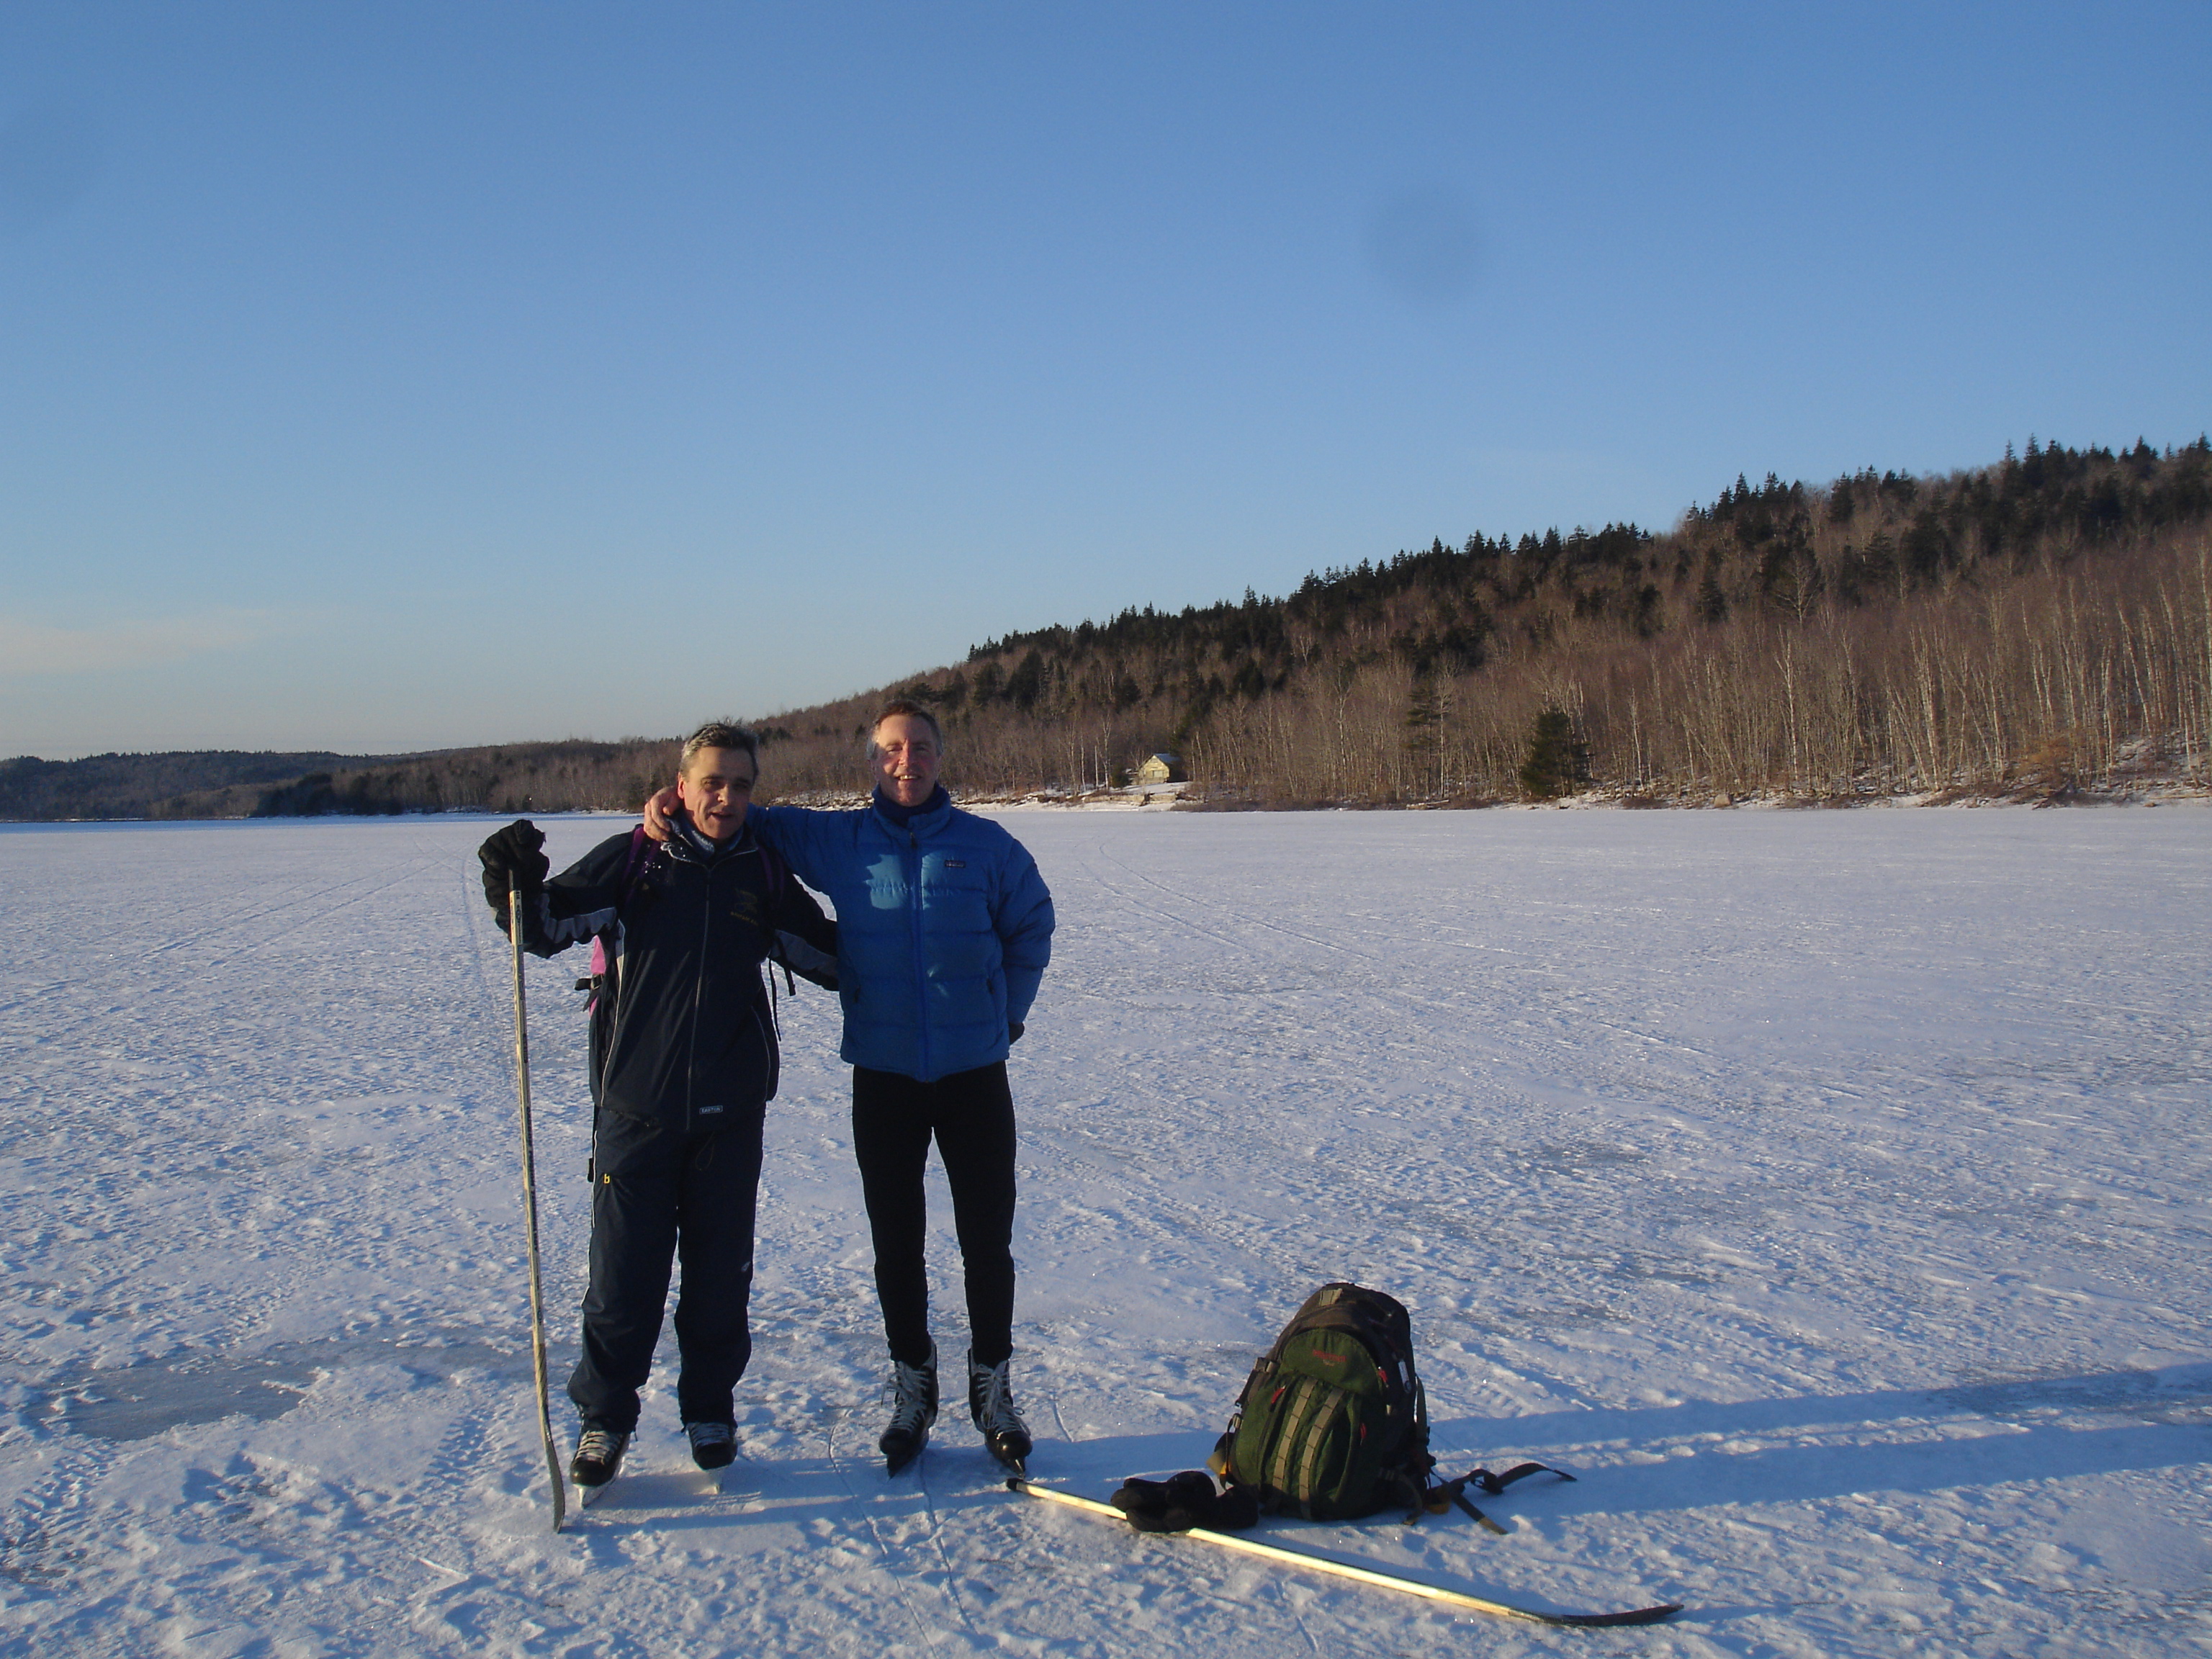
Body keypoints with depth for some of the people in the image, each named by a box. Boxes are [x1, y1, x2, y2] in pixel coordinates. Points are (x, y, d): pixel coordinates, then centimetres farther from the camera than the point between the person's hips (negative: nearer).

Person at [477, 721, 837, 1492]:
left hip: (731, 1111, 2)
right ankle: (604, 1414, 21)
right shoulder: (632, 860, 0)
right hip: (637, 1108, -2)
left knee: (720, 1271, 10)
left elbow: (830, 954, 17)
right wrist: (517, 885, -23)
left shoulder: (765, 875, 6)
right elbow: (545, 928, -4)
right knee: (623, 1270, 3)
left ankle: (711, 1408, 27)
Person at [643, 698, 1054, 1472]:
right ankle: (912, 1387, 26)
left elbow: (1032, 926, 12)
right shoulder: (837, 841, 2)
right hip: (882, 1077, 1)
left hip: (975, 1073, -1)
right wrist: (677, 805, -5)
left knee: (987, 1239, 5)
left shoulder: (986, 844, 0)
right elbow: (756, 820, 11)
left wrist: (1009, 1010, 8)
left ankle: (993, 1388, 22)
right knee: (896, 1242, 9)